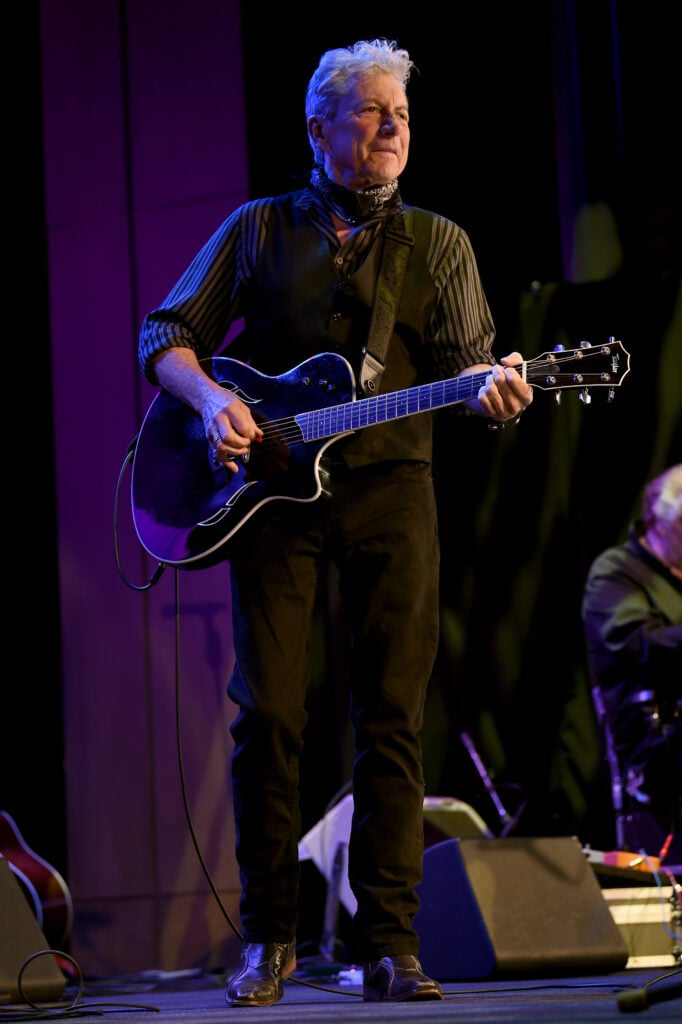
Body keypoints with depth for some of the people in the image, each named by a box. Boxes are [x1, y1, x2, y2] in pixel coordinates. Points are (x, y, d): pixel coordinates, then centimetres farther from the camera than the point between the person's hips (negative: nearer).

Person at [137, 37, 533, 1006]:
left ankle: (390, 945, 0)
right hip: (272, 487, 0)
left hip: (390, 484, 1)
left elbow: (466, 358, 2)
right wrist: (211, 399, -8)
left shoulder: (438, 242, 14)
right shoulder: (259, 228, 13)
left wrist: (491, 386, -22)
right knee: (266, 714, -5)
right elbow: (165, 334, 12)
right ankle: (269, 939, 6)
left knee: (393, 717, -4)